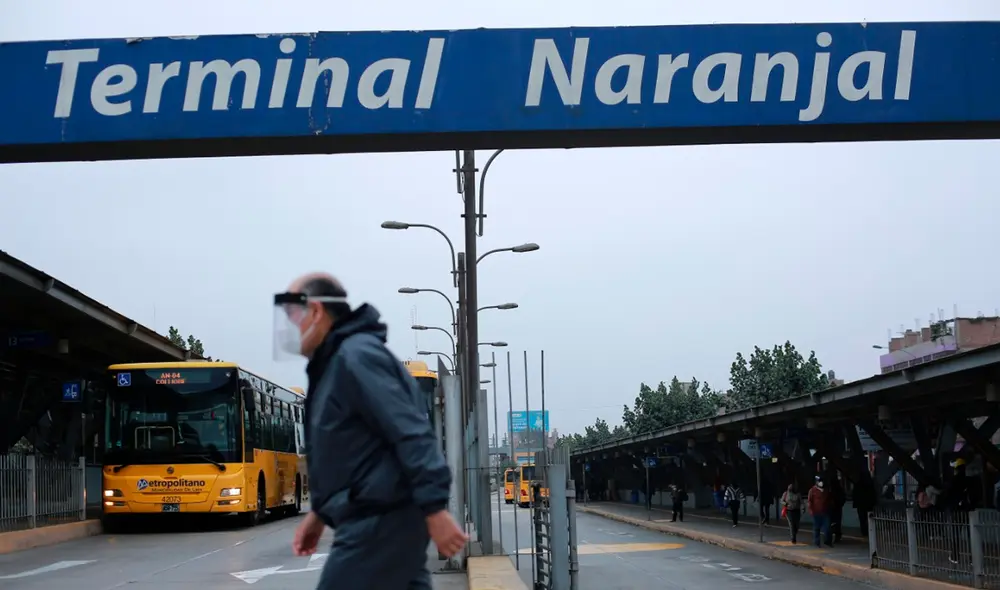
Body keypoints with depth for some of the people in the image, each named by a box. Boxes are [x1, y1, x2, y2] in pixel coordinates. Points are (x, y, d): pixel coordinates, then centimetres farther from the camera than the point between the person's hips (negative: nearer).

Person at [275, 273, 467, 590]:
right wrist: (320, 512, 26)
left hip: (381, 521, -10)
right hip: (374, 518, 10)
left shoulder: (355, 356, -13)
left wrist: (435, 509, -25)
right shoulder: (332, 364, 18)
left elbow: (412, 435, -21)